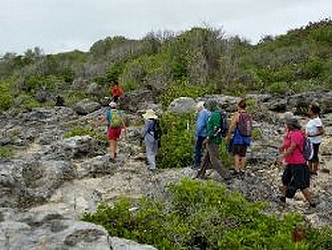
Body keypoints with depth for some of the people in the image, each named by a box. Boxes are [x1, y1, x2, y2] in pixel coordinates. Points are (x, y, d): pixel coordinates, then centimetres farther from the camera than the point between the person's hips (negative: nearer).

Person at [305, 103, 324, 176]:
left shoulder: (317, 120, -21)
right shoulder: (311, 119, 7)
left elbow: (322, 131, -24)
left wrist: (312, 135, -29)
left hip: (315, 142, -9)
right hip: (310, 141, 9)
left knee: (314, 156, 3)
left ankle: (315, 171, 16)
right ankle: (310, 170, 31)